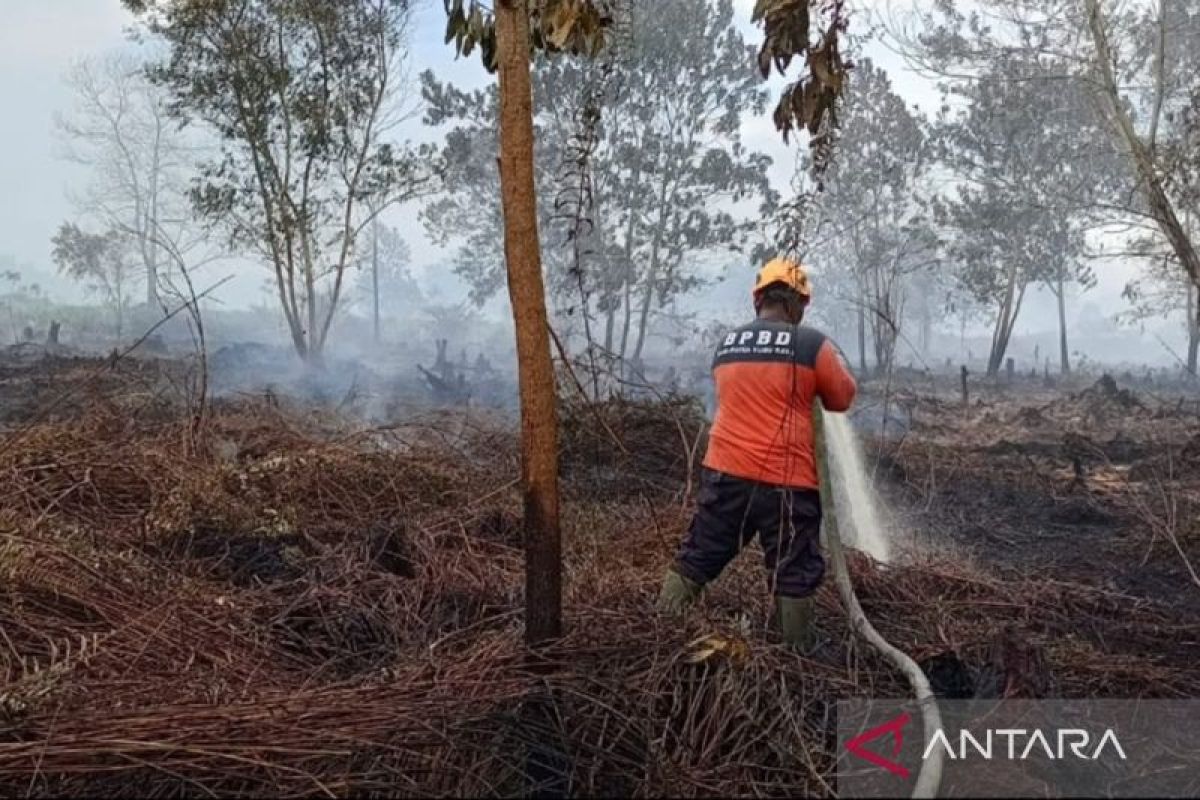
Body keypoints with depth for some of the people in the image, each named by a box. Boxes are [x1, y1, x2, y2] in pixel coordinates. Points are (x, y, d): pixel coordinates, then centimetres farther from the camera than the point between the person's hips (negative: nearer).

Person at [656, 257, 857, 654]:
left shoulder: (725, 346, 7)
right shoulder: (812, 344, -8)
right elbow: (843, 397, 5)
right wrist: (832, 361, 22)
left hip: (723, 472, 5)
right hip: (785, 481, -4)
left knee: (697, 557, 16)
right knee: (794, 572, 9)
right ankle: (799, 652, 18)